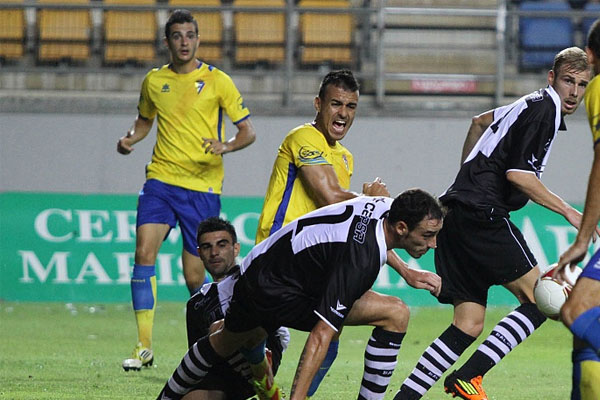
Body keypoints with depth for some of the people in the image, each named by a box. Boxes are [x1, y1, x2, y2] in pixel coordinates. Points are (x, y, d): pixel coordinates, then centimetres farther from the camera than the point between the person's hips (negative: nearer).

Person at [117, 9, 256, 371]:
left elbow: (248, 131, 1)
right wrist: (130, 139, 5)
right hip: (161, 178, 3)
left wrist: (227, 146, -20)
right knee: (144, 252, -18)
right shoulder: (154, 81, 9)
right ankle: (144, 347, -16)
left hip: (203, 185, -2)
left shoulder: (217, 81, -1)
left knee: (195, 277, -1)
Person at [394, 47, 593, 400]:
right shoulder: (543, 109, -9)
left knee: (469, 325, 6)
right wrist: (567, 210, -12)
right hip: (482, 214, -10)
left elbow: (480, 122, 40)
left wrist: (470, 175, 41)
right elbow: (517, 174, -17)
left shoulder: (533, 105, 22)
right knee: (541, 299, -9)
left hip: (459, 213, 10)